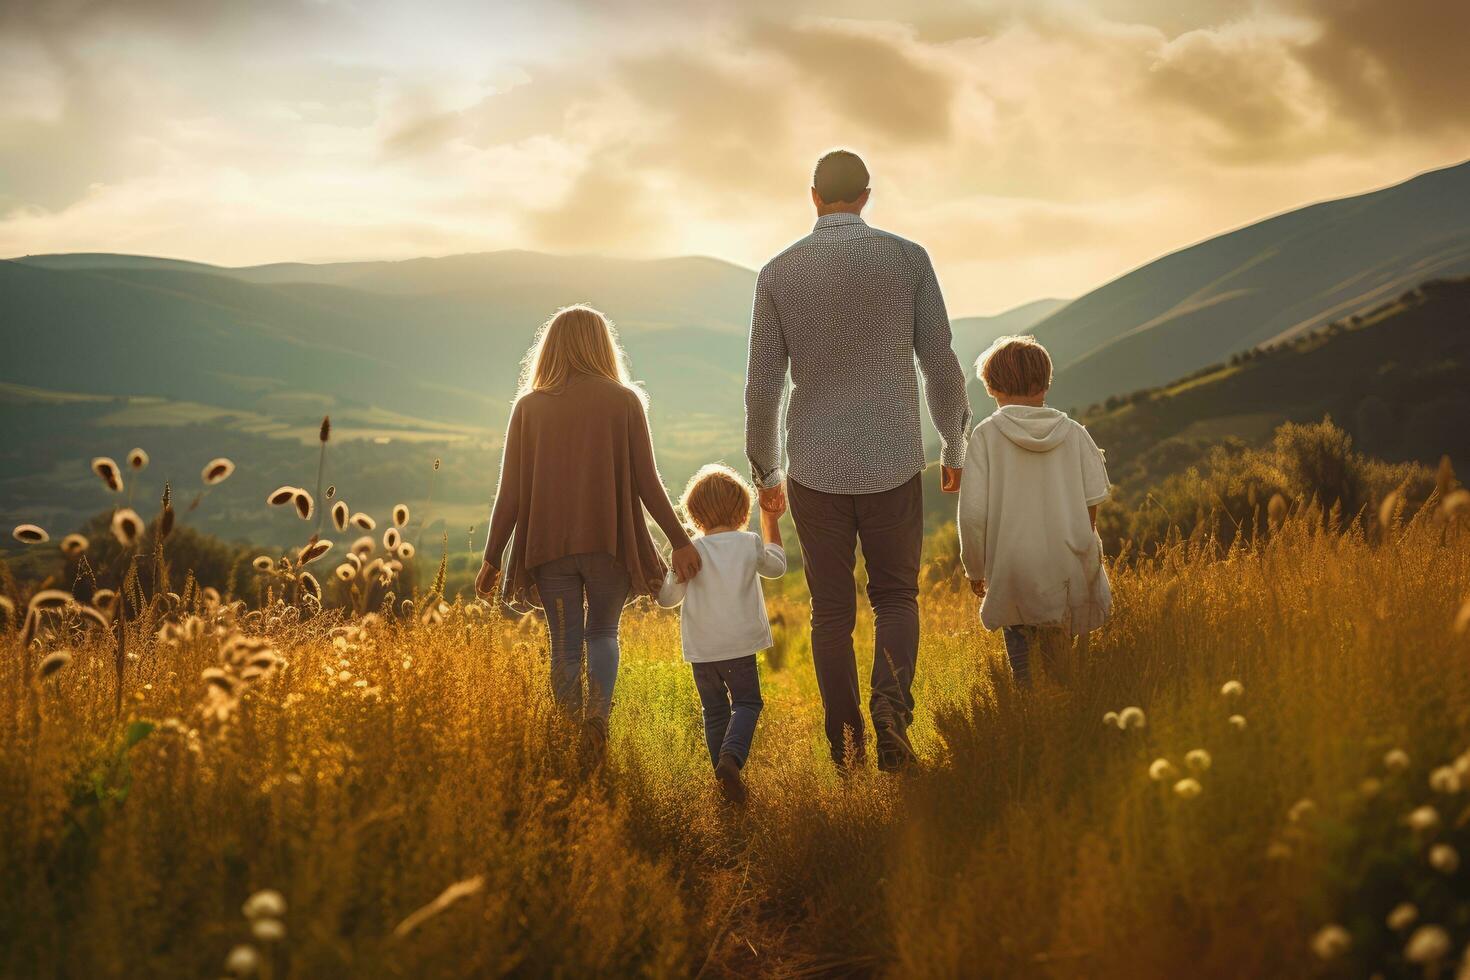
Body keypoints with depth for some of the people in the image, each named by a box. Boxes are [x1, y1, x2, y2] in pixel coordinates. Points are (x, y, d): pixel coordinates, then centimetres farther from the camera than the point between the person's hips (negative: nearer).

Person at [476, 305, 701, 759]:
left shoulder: (529, 407, 1)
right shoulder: (624, 401, -1)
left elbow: (511, 492, 0)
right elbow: (646, 482, -4)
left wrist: (492, 558, 6)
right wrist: (679, 541, 1)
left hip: (549, 548, 0)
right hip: (610, 543, 0)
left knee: (565, 644, 11)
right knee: (603, 634, 15)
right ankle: (598, 711, -9)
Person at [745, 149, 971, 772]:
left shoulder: (778, 273, -1)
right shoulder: (908, 259, -3)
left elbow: (762, 385, 0)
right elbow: (940, 364, -1)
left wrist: (765, 472, 12)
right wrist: (954, 447, 13)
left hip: (815, 469, 1)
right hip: (893, 463, 0)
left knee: (832, 611, 11)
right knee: (895, 597, 13)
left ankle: (846, 742, 11)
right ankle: (891, 702, -13)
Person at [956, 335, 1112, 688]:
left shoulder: (986, 435, -5)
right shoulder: (1073, 433, 2)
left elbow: (973, 514, -9)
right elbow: (1093, 502, 2)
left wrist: (975, 569, 5)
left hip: (1014, 568, -1)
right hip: (1071, 567, 2)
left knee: (1014, 625, 20)